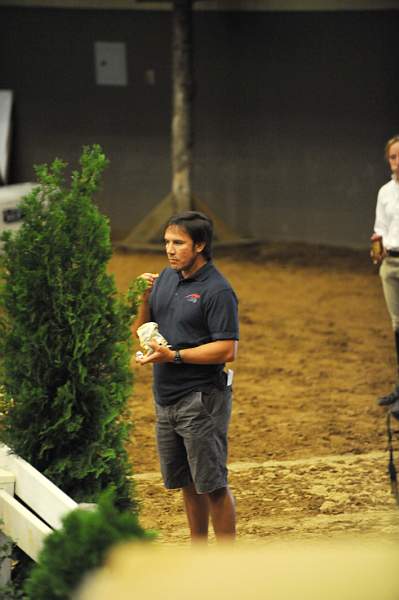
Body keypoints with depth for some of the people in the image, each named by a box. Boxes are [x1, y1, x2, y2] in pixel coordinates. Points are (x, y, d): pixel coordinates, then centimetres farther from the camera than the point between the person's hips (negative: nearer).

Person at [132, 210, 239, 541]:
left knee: (212, 485, -3)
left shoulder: (217, 291, -14)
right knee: (186, 483, 17)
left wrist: (173, 355, -22)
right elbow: (141, 330, 17)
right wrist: (146, 296, -1)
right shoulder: (167, 278, 10)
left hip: (202, 401, -8)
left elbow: (227, 350, -20)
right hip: (166, 399, 8)